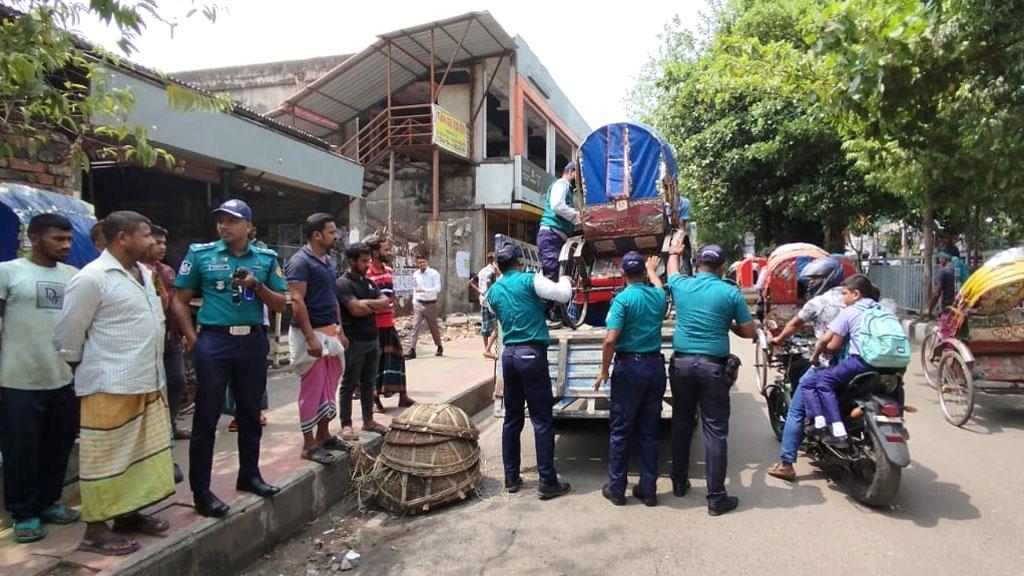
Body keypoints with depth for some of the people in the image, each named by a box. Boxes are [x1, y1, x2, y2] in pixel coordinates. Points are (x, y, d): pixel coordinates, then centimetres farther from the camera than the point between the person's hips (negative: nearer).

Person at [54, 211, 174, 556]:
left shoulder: (143, 273, 10)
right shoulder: (92, 278, -15)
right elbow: (68, 336, -10)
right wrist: (87, 372, 1)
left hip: (147, 383, 8)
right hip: (110, 387, -8)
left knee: (141, 452, 16)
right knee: (105, 458, 2)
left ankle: (128, 514, 30)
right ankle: (96, 530, 14)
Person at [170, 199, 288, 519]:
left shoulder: (266, 258, 6)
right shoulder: (200, 254, 0)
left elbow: (280, 305, 6)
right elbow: (179, 301, 2)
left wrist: (256, 285, -10)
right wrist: (194, 340, -6)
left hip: (253, 341, 3)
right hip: (214, 340, -3)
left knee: (250, 413, 14)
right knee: (206, 418, 2)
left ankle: (249, 475, 30)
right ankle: (201, 491, 12)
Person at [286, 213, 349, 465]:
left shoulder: (329, 261, 13)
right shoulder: (300, 261, -13)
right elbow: (296, 301, -19)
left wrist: (340, 330, 16)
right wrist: (310, 337, -23)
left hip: (330, 332, 9)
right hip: (311, 333, -9)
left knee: (329, 386, 15)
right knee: (311, 388, -1)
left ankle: (323, 434, 28)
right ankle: (309, 444, 10)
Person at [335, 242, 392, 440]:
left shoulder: (369, 282, 14)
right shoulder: (343, 283, -10)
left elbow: (386, 302, 4)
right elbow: (355, 309, -21)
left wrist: (366, 303, -10)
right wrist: (375, 305, -5)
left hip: (372, 339, 7)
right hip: (354, 341, -7)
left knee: (368, 382, 14)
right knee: (349, 384, 1)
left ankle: (368, 420, 23)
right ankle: (346, 425, 8)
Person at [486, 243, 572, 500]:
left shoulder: (493, 291, 11)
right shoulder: (529, 280, -6)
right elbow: (564, 295, -11)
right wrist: (564, 279, 9)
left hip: (508, 354, 6)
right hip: (532, 353, -6)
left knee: (512, 418, 13)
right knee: (542, 420, -1)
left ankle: (511, 477, 19)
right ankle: (548, 482, 2)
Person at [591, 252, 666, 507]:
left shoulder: (623, 299, -12)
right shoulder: (658, 295, 4)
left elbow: (610, 340, -19)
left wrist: (604, 371, -7)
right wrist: (653, 270, 51)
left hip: (629, 366, -5)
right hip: (655, 365, 5)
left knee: (620, 431, 5)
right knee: (649, 431, 11)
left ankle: (616, 488, 13)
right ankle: (648, 489, 17)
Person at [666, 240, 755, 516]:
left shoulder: (681, 285, 2)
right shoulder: (730, 293, -6)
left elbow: (672, 271, 27)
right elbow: (749, 332, 1)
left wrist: (674, 252, 46)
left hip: (682, 362, 3)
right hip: (714, 366, -3)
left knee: (681, 423, 17)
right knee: (715, 431, 2)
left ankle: (679, 482, 28)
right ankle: (716, 497, 6)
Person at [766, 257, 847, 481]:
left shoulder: (817, 302, -4)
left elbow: (794, 325, 10)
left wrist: (778, 340, 28)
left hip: (826, 365, -6)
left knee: (796, 411, 1)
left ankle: (786, 464, -1)